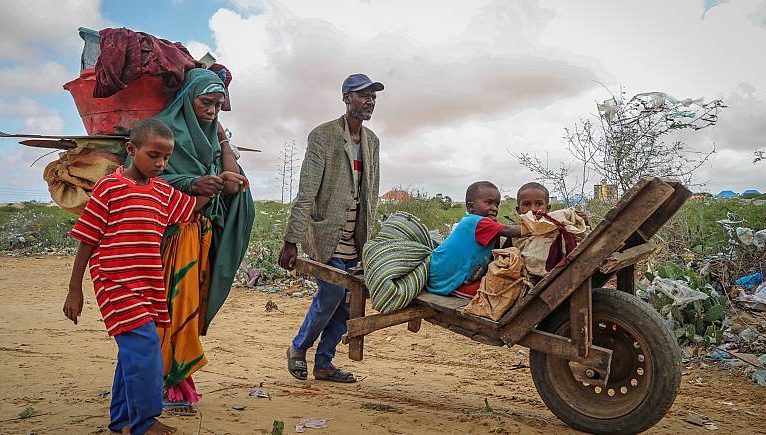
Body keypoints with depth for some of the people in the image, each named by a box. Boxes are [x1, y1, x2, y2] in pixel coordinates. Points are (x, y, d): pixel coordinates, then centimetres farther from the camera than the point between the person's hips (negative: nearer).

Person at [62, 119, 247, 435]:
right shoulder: (109, 187, -8)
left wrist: (220, 180, 15)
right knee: (144, 346, -12)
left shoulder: (163, 191, 10)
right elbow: (86, 242, -5)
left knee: (134, 350, 15)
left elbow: (192, 206, 27)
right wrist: (75, 290, -3)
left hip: (150, 287, 7)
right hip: (117, 284, -7)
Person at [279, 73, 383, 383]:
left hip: (354, 240, 6)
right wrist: (291, 241, -16)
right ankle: (298, 349, 18)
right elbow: (306, 193, -13)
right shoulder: (323, 136, -7)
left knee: (346, 303, 6)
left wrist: (368, 238, 11)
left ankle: (324, 363, 22)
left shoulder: (372, 141, 13)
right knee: (332, 295, -8)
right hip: (326, 235, -6)